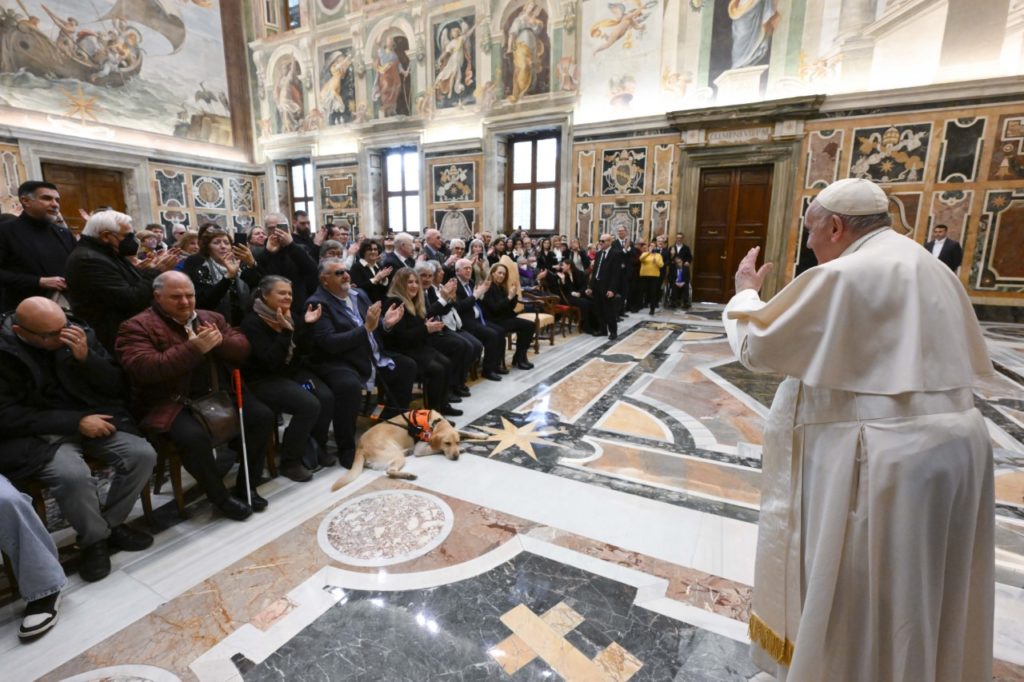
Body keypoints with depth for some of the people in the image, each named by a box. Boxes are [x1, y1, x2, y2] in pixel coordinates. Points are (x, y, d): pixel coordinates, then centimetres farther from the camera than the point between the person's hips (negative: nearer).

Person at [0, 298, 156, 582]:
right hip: (38, 435, -3)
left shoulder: (79, 332, -2)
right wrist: (76, 420, -20)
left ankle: (111, 524, 5)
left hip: (92, 419, 4)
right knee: (73, 475, -32)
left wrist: (86, 358, -18)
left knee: (143, 455, -19)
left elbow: (117, 387, 0)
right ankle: (94, 539, -3)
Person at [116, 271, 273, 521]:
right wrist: (195, 348, -25)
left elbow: (243, 349, 8)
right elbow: (145, 370, -20)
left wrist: (220, 342, -14)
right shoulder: (137, 327, -4)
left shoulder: (212, 318, 14)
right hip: (173, 403, -5)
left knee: (262, 416, -12)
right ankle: (220, 497, -7)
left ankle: (246, 486, 3)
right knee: (193, 436, -32)